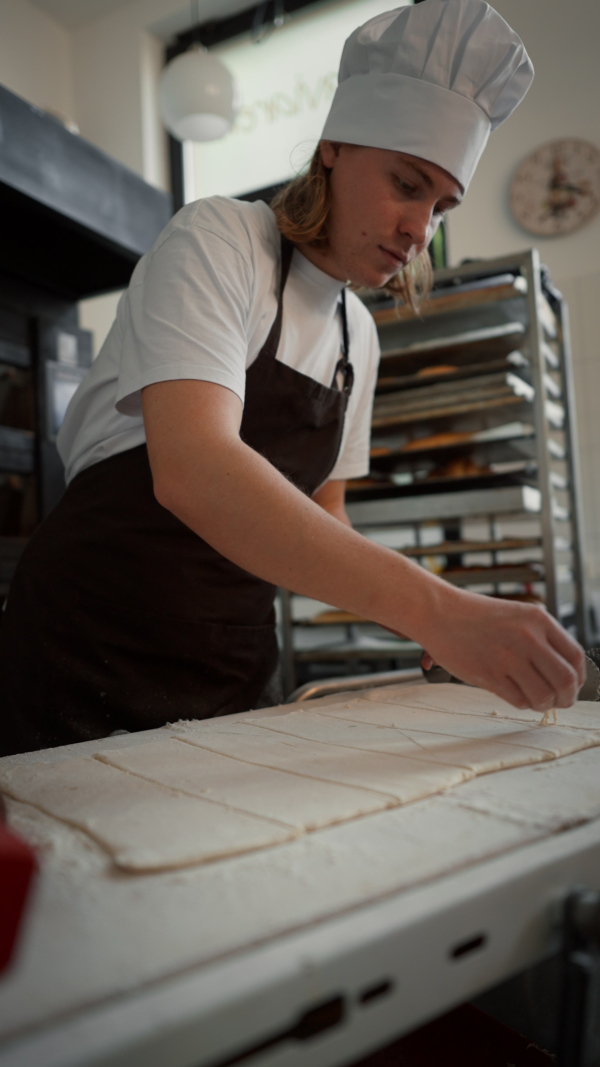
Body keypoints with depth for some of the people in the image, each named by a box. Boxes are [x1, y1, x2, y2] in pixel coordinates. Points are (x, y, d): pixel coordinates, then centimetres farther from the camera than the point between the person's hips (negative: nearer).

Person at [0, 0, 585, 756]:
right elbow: (190, 470, -32)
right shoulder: (216, 240, -13)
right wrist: (430, 607, -37)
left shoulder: (358, 335, 8)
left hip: (235, 667, 6)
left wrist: (441, 623, 2)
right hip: (91, 657, -6)